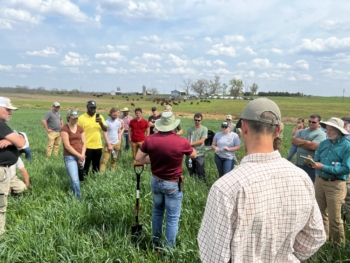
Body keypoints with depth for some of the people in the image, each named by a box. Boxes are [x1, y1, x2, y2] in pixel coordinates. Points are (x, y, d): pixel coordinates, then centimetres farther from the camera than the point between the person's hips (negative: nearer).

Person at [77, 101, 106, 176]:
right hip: (86, 147, -4)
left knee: (96, 167, 15)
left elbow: (105, 129, 1)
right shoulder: (81, 118, -7)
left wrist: (101, 123, -18)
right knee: (85, 166, -1)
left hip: (98, 146, 4)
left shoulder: (99, 117, 6)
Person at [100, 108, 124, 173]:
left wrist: (120, 134, 5)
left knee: (114, 160, 11)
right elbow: (105, 134, -11)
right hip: (109, 143, -5)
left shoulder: (119, 121, 4)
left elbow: (122, 128, 21)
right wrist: (109, 145, -13)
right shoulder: (107, 122, -11)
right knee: (105, 160, -10)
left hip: (117, 143, 5)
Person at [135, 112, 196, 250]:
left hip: (155, 181, 5)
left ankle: (155, 243, 38)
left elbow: (139, 158, 0)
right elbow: (194, 155, 1)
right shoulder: (181, 142, -20)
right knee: (172, 218, 8)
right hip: (172, 184, -4)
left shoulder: (150, 139, -11)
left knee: (157, 212, 24)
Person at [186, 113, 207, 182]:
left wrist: (191, 143, -11)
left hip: (199, 154, -3)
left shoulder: (204, 129, -3)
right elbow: (188, 141, 0)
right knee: (191, 172, 14)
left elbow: (201, 141, -11)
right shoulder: (190, 129, 5)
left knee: (200, 173, 3)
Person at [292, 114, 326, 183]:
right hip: (299, 163, 6)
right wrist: (305, 141, -13)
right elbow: (293, 140, 1)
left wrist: (299, 142, -5)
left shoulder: (320, 134, -8)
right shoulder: (302, 131, 12)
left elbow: (312, 146, -21)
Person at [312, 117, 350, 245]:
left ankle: (338, 244, 23)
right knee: (321, 213, 18)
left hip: (336, 184, -6)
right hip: (319, 181, 6)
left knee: (334, 218, 2)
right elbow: (317, 160, 9)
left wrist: (323, 167, -22)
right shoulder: (324, 143, 6)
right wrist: (312, 162, -16)